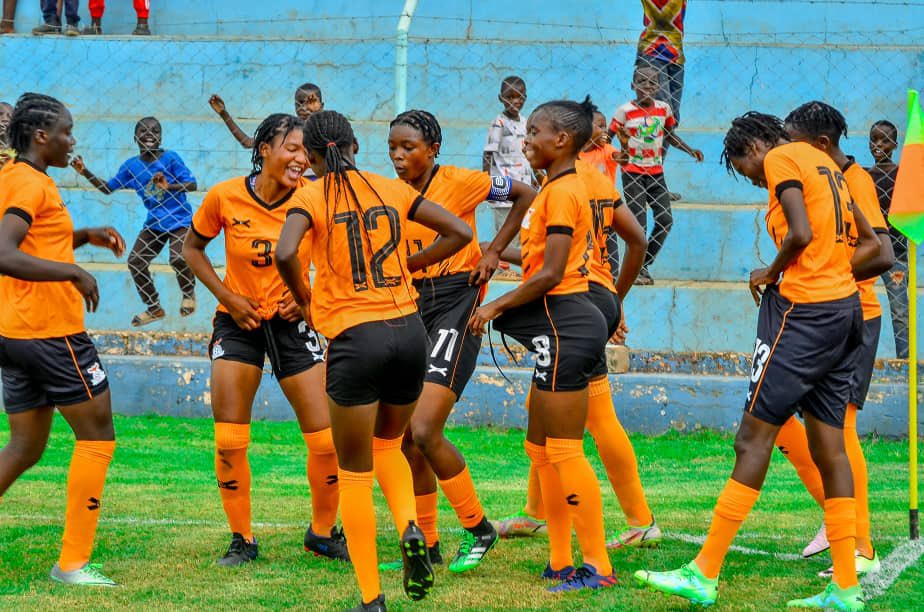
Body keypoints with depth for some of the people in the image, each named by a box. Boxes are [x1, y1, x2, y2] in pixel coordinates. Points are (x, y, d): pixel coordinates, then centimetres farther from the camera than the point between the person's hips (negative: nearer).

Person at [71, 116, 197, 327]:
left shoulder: (170, 158, -11)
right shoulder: (131, 166, 2)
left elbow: (192, 184, -13)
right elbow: (108, 188, 10)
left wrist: (169, 186, -29)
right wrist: (86, 173, -1)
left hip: (180, 220, -5)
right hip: (154, 223, 5)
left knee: (179, 259, -26)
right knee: (135, 262, -2)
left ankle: (189, 294, 6)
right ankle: (154, 308, 16)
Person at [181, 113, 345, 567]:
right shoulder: (224, 197, -12)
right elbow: (192, 248, 4)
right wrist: (227, 297, -7)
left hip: (293, 322, 0)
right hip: (239, 321, 0)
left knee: (327, 440, -5)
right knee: (229, 442, -5)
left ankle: (322, 533, 17)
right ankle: (242, 540, 13)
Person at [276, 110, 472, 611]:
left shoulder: (311, 197, -3)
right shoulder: (391, 190, 8)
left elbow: (285, 253, -21)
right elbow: (459, 232, 8)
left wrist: (304, 300, -3)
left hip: (355, 339, -4)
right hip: (409, 330, 4)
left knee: (354, 473, 7)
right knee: (388, 445, 27)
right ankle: (410, 529, 0)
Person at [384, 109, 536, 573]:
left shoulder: (460, 183, -8)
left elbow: (525, 195, 2)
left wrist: (494, 252, -3)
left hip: (455, 304, -6)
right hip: (411, 308, 6)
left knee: (424, 431, -18)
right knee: (406, 441, 5)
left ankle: (478, 529, 0)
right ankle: (426, 544, 19)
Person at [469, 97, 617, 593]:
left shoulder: (561, 191, -14)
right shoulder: (558, 188, 17)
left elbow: (550, 274, -19)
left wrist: (496, 306, -11)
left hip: (562, 323, -11)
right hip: (559, 326, 11)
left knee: (564, 450, -9)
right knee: (541, 449, 13)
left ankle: (597, 566, -7)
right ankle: (561, 563, 16)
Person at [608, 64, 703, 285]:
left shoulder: (663, 108, 4)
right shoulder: (625, 111, -9)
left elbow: (669, 134, 18)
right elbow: (608, 137, -5)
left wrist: (690, 150, 10)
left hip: (656, 172, 5)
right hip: (632, 172, -5)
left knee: (665, 220, -1)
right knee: (639, 223, -7)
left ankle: (645, 265, 16)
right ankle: (637, 270, 6)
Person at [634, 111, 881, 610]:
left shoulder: (781, 159, -6)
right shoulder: (825, 164, 20)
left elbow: (800, 234, -20)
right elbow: (870, 245, 22)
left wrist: (770, 274, -4)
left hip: (801, 311, -9)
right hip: (844, 308, 9)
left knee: (753, 438, -8)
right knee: (828, 447, 8)